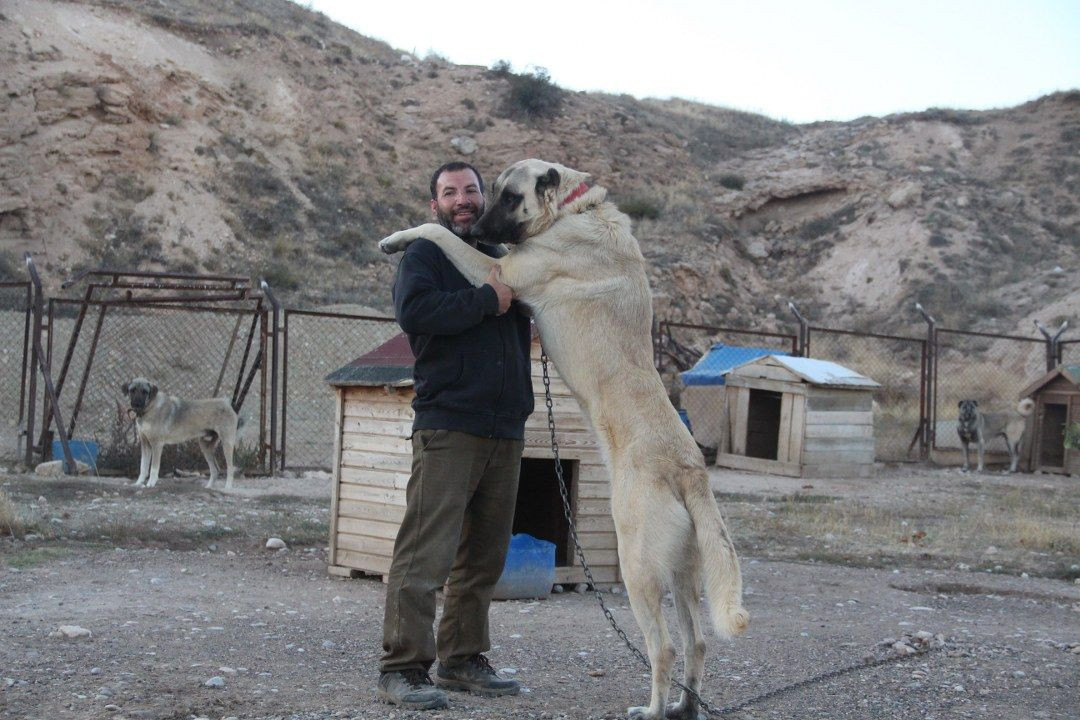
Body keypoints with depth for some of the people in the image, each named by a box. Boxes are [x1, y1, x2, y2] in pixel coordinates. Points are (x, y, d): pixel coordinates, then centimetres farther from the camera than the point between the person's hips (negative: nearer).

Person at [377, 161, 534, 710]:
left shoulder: (500, 257, 22)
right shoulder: (423, 255, 2)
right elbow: (414, 311, -18)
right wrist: (486, 300, -14)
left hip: (506, 432, 7)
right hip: (448, 426, -7)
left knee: (484, 556, 11)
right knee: (427, 553, -11)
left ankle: (461, 660, 20)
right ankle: (402, 668, -8)